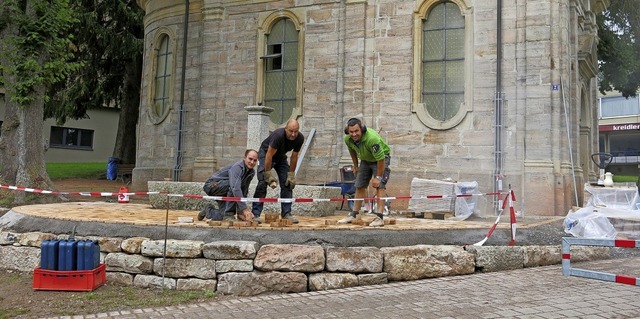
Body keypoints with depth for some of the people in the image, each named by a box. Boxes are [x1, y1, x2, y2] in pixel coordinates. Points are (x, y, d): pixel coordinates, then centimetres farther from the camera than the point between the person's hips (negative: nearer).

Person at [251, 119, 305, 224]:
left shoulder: (300, 138, -21)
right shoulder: (278, 135, -37)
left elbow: (294, 157, -10)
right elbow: (269, 156, -32)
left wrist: (291, 175, -11)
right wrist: (268, 176, -30)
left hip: (281, 156, 5)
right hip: (266, 153, -5)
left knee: (288, 184, -6)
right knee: (262, 183, -17)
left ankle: (286, 213, 1)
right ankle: (255, 214, -14)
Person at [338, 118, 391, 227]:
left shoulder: (372, 139, -40)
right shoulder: (347, 139, -19)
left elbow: (380, 159, -33)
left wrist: (378, 177, -28)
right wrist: (355, 166, 13)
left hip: (381, 158, -6)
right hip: (365, 159, 7)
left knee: (379, 186, -19)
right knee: (359, 187, 8)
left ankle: (379, 218, -21)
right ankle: (353, 215, 17)